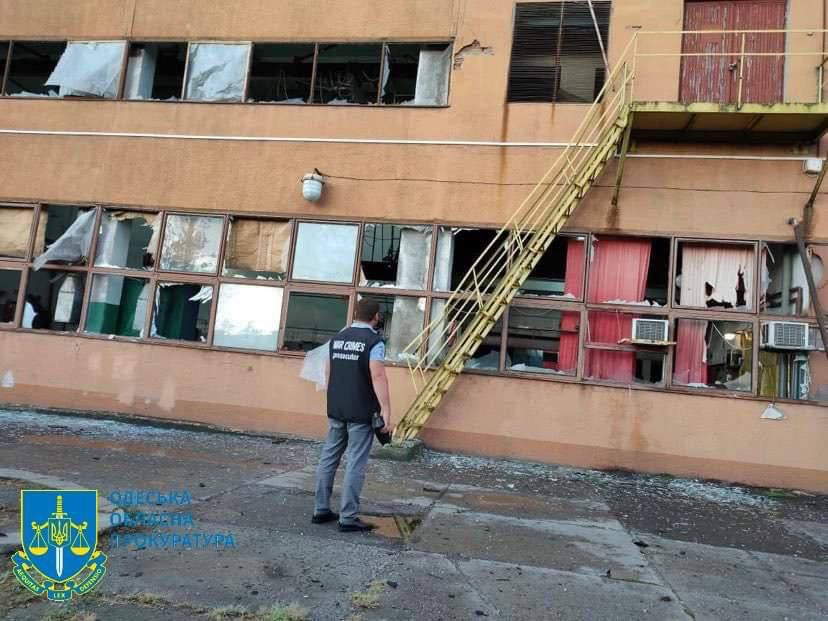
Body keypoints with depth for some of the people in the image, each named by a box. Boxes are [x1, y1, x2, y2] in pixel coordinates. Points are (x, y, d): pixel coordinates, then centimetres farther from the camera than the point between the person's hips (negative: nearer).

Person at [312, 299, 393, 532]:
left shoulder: (337, 338, 10)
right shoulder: (374, 341, -11)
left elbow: (329, 373, 14)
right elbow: (378, 376, -21)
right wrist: (386, 411, -23)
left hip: (336, 409, 6)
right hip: (361, 412, -6)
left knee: (328, 458, 13)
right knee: (355, 463, -1)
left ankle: (321, 510, 21)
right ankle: (348, 517, 4)